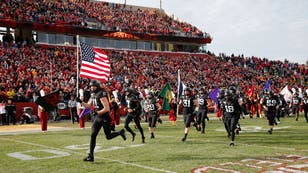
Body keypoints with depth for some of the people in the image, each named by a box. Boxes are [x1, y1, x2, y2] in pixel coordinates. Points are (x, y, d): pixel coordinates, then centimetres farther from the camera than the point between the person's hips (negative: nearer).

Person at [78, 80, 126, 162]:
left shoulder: (101, 95, -18)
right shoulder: (93, 95, 9)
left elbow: (106, 108, -21)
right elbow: (88, 106, 15)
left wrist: (97, 112, -21)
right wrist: (81, 102, 2)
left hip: (105, 117, -8)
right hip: (97, 118, 8)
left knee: (108, 136, 4)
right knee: (93, 135, 0)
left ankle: (120, 132, 34)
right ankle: (91, 156, 3)